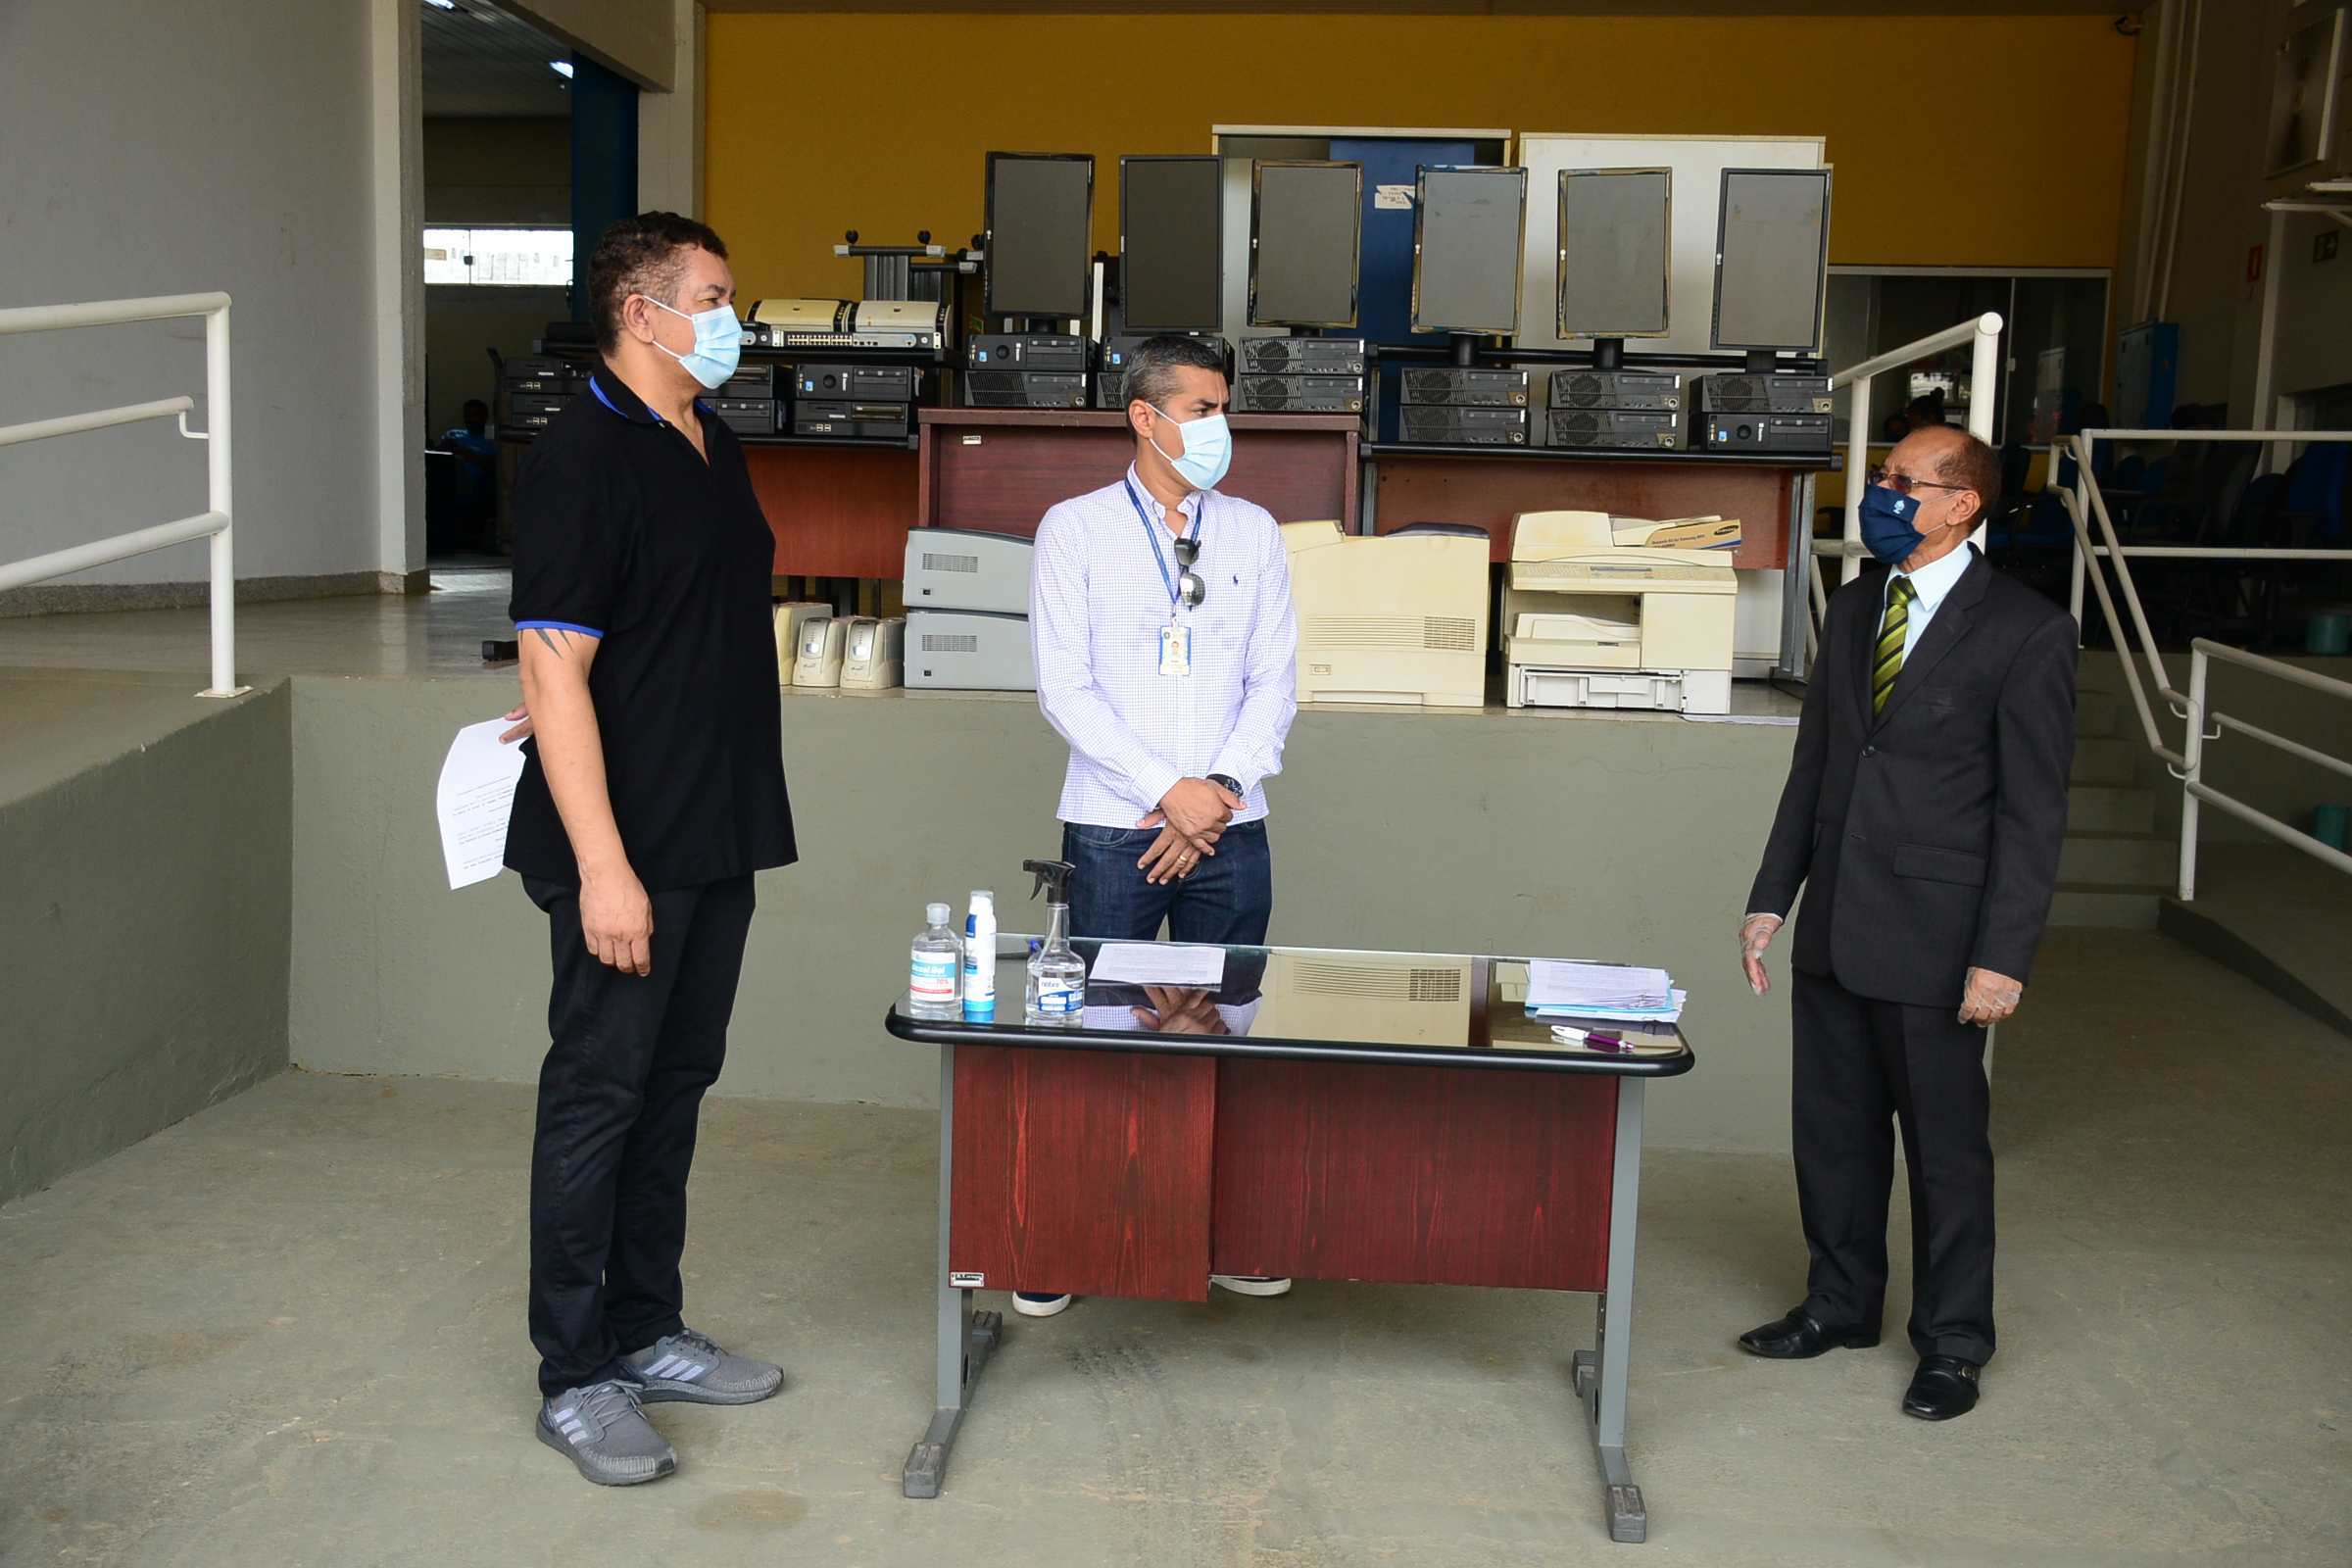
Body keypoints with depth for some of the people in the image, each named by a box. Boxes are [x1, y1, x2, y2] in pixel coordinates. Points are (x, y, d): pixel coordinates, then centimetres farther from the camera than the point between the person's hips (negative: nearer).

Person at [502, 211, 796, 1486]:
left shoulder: (714, 447, 13)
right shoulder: (582, 458, -15)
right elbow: (554, 671, -19)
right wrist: (602, 866, -22)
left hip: (718, 838, 8)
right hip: (628, 850, -8)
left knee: (674, 1089, 16)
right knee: (597, 1096, 2)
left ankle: (646, 1332, 30)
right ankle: (575, 1380, 15)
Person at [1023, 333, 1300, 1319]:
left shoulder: (1253, 533, 11)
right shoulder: (1076, 529, 2)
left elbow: (1275, 683, 8)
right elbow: (1065, 688, -5)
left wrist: (1221, 790, -7)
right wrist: (1168, 790, -13)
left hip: (1230, 831, 3)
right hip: (1113, 829, -3)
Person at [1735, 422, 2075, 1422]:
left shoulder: (2025, 630, -9)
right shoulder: (1854, 608, 10)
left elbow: (2033, 808, -11)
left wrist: (2004, 957, -15)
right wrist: (1770, 896, 9)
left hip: (1933, 936, -6)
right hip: (1834, 926, 6)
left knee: (1945, 1146, 7)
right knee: (1832, 1128, 15)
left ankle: (1952, 1343, 24)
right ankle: (1841, 1304, 33)